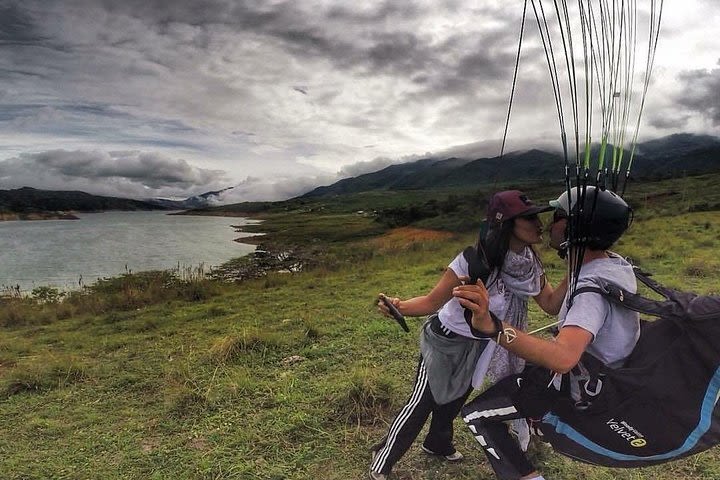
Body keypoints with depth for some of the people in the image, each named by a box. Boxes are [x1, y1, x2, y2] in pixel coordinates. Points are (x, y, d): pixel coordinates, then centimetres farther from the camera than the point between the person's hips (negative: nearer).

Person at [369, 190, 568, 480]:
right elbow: (432, 301, -28)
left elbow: (552, 304, -8)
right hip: (446, 343, -6)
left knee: (454, 402, 26)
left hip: (478, 347, 6)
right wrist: (400, 307, -47)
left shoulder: (529, 264, -12)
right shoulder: (474, 261, -32)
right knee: (421, 404, 3)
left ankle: (437, 444, 54)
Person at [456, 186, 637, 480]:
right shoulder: (616, 263, -6)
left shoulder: (592, 288, -35)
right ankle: (537, 423, 50)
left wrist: (493, 327, -64)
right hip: (603, 366, 9)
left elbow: (563, 358, -52)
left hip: (580, 382, -9)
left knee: (475, 415, -7)